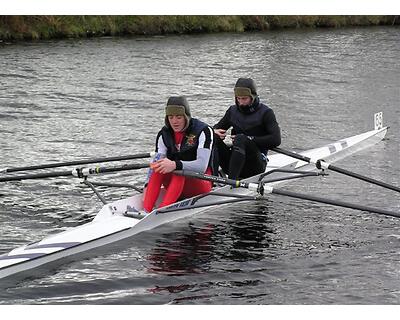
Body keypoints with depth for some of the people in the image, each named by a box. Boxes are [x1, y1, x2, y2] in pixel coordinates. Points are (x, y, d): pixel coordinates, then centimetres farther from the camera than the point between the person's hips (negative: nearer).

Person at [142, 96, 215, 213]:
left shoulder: (204, 131, -12)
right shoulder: (164, 134, 2)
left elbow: (202, 166, -24)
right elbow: (155, 164, -8)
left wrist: (175, 165, -38)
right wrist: (147, 187, -26)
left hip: (201, 183, -4)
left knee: (179, 171, -34)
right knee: (158, 166, -25)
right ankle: (146, 210, -40)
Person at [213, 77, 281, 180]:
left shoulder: (265, 113, -3)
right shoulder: (233, 110, 12)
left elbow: (276, 140, -14)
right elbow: (217, 127, 20)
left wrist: (249, 139, -19)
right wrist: (215, 131, -5)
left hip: (256, 165, -5)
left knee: (240, 138, -33)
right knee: (214, 138, -18)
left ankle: (232, 180, -47)